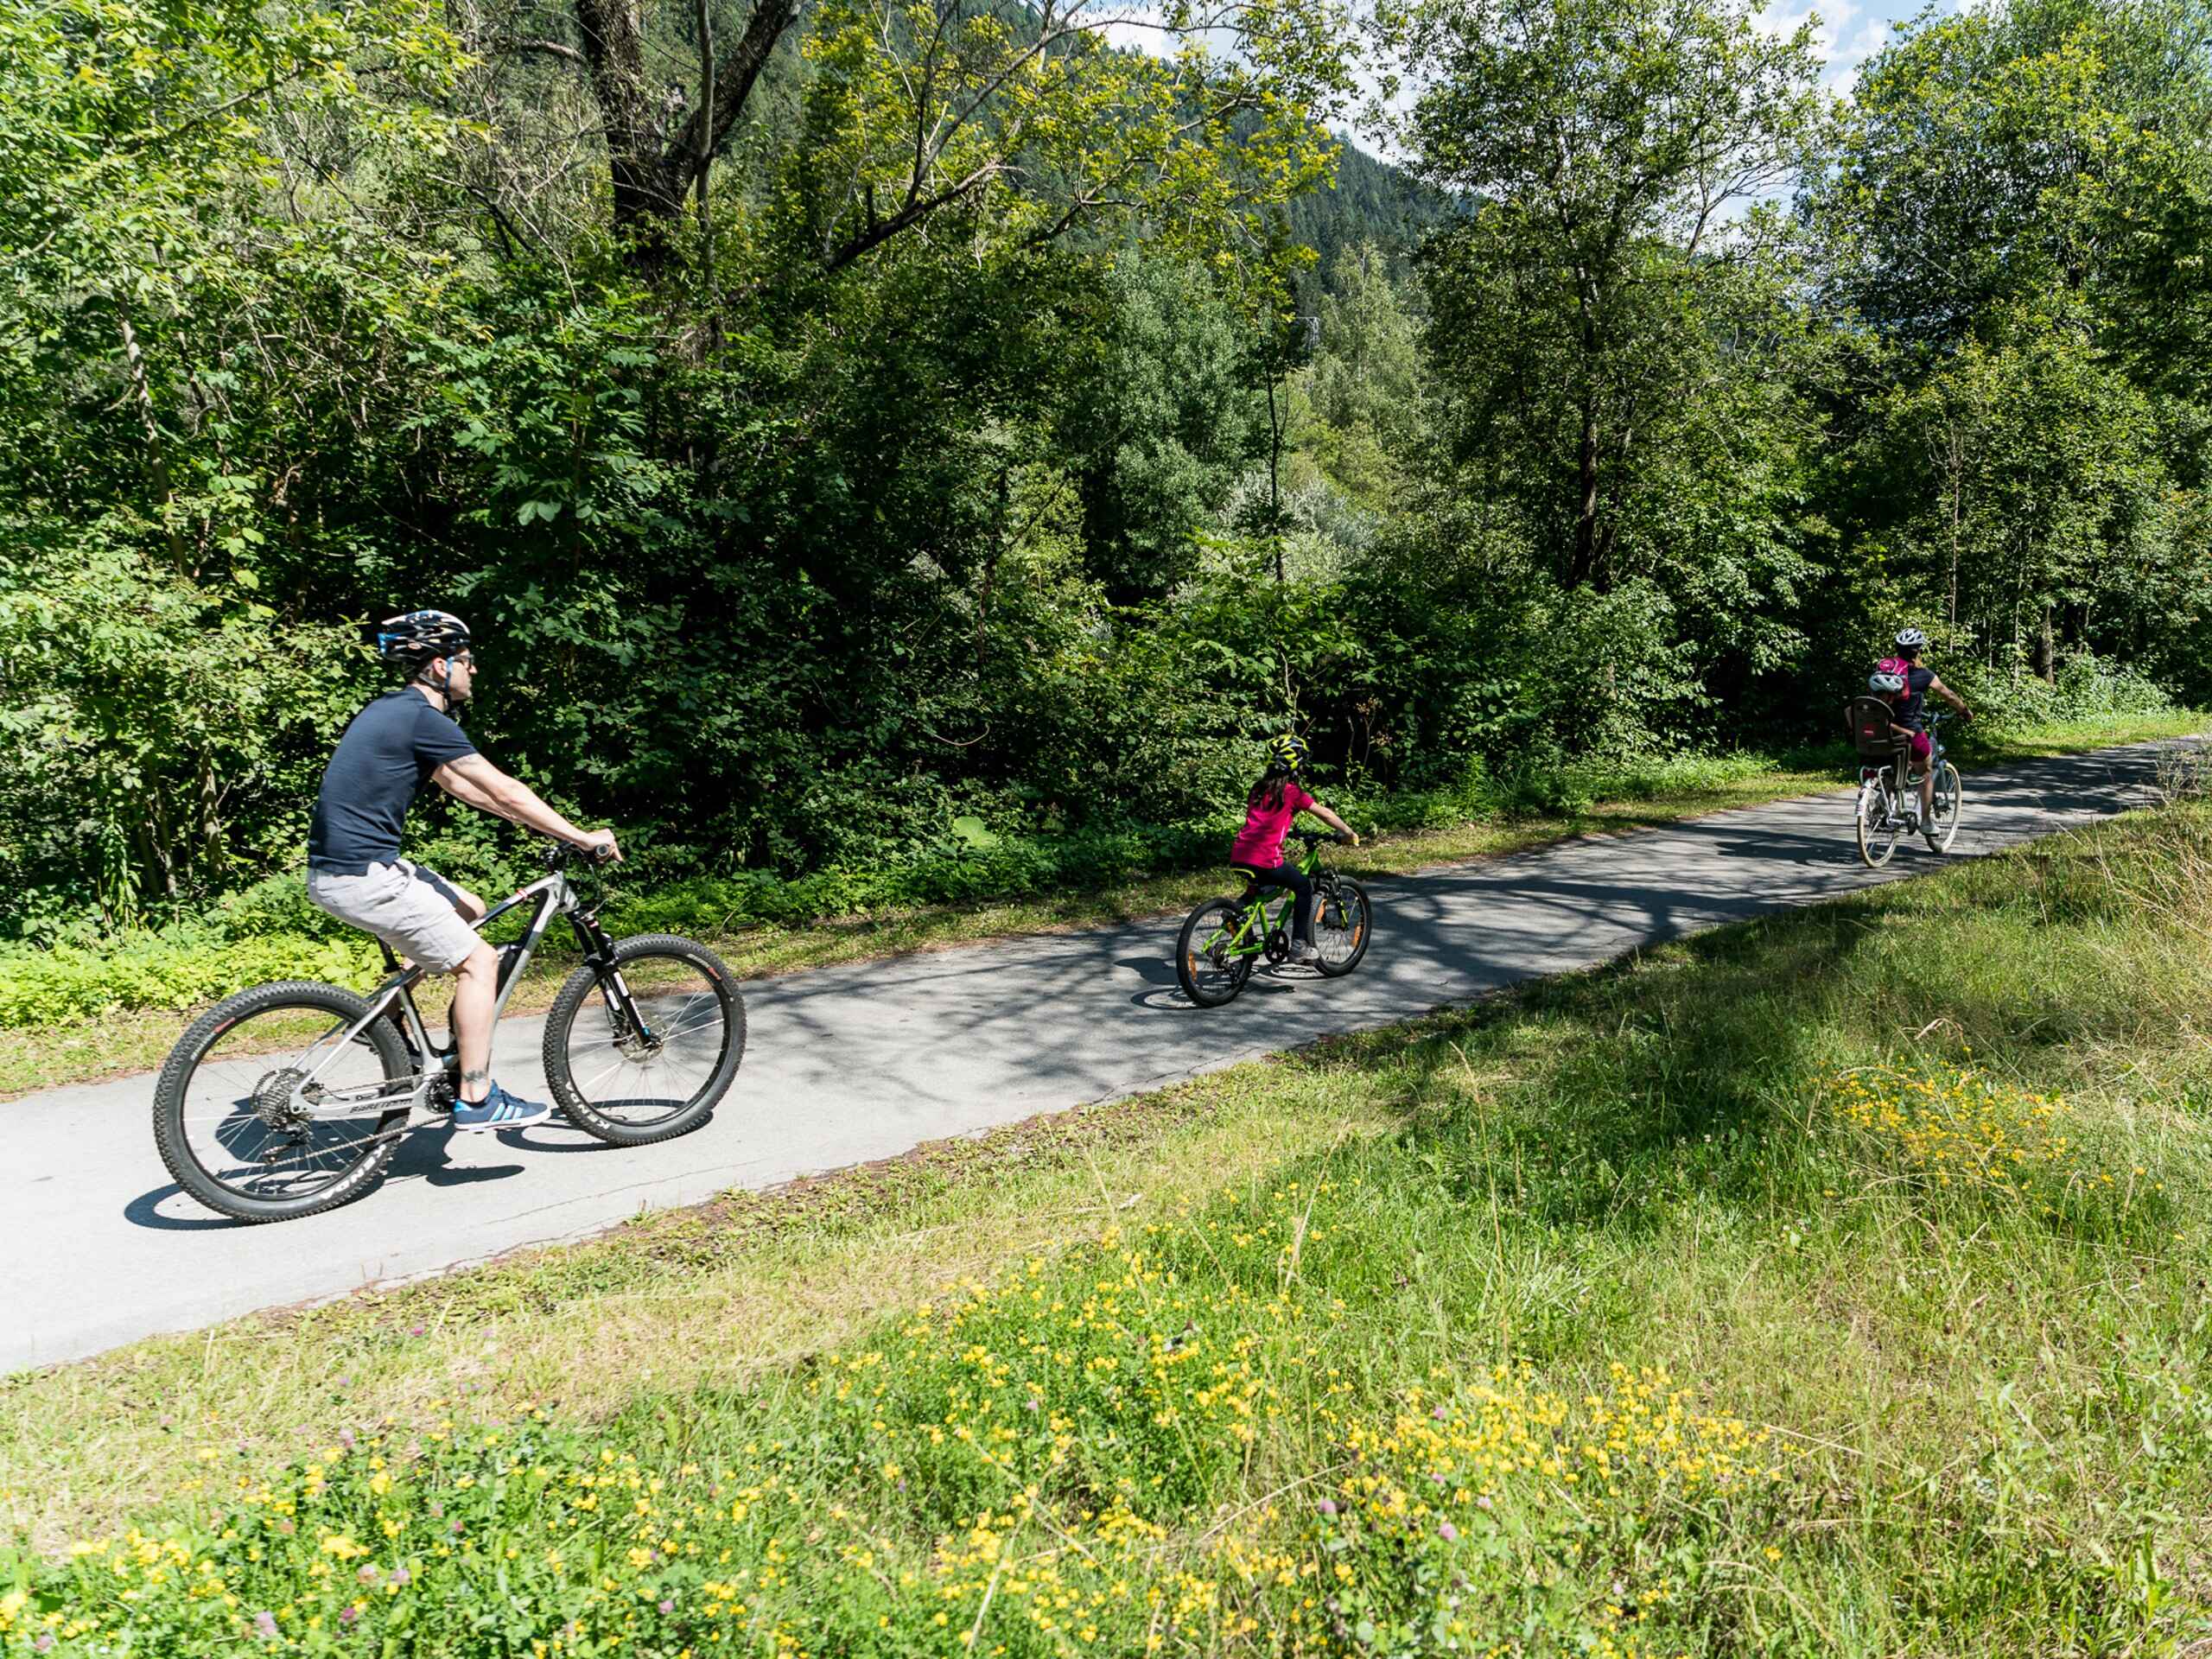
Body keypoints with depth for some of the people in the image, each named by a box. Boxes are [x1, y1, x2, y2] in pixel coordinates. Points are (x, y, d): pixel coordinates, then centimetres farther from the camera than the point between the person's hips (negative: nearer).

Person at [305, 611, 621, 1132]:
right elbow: (505, 791, -15)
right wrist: (583, 838, -8)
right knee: (478, 960, -5)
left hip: (346, 864, 10)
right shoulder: (423, 718, -15)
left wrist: (543, 824, 21)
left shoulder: (393, 709, 16)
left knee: (471, 910, 20)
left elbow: (457, 785, 22)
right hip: (360, 876, -10)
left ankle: (466, 1062, 24)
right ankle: (476, 1100, 0)